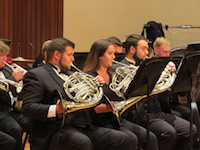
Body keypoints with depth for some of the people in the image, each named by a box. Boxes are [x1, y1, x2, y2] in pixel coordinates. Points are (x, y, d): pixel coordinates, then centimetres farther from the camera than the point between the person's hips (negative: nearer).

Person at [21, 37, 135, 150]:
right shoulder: (36, 75, 3)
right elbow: (28, 108, -10)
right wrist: (55, 110, -26)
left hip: (84, 127, 7)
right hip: (57, 130, -7)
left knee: (122, 139, -12)